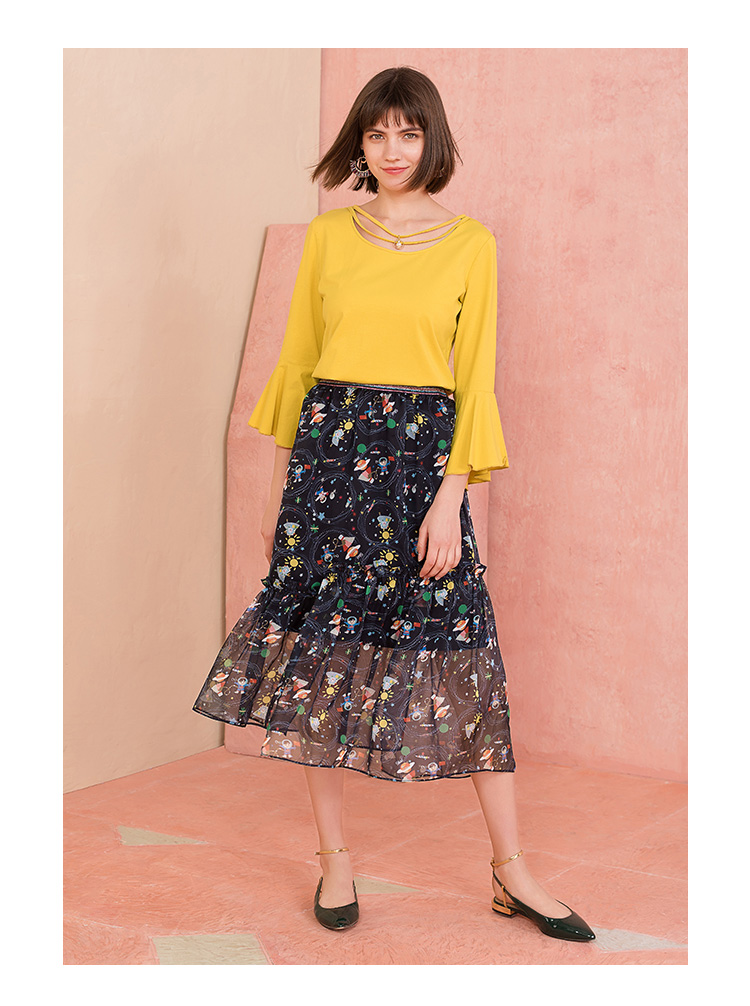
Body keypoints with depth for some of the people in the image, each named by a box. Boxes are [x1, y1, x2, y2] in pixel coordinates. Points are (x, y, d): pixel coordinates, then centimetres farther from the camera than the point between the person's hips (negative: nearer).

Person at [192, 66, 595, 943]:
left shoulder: (470, 244, 2)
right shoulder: (327, 235, 7)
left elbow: (474, 377, -1)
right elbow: (297, 359, 12)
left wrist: (452, 494, -9)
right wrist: (281, 479, 10)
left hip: (422, 453, -2)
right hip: (330, 446, 2)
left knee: (460, 653, -2)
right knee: (323, 650, 2)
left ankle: (512, 873, 8)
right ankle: (334, 859, 16)